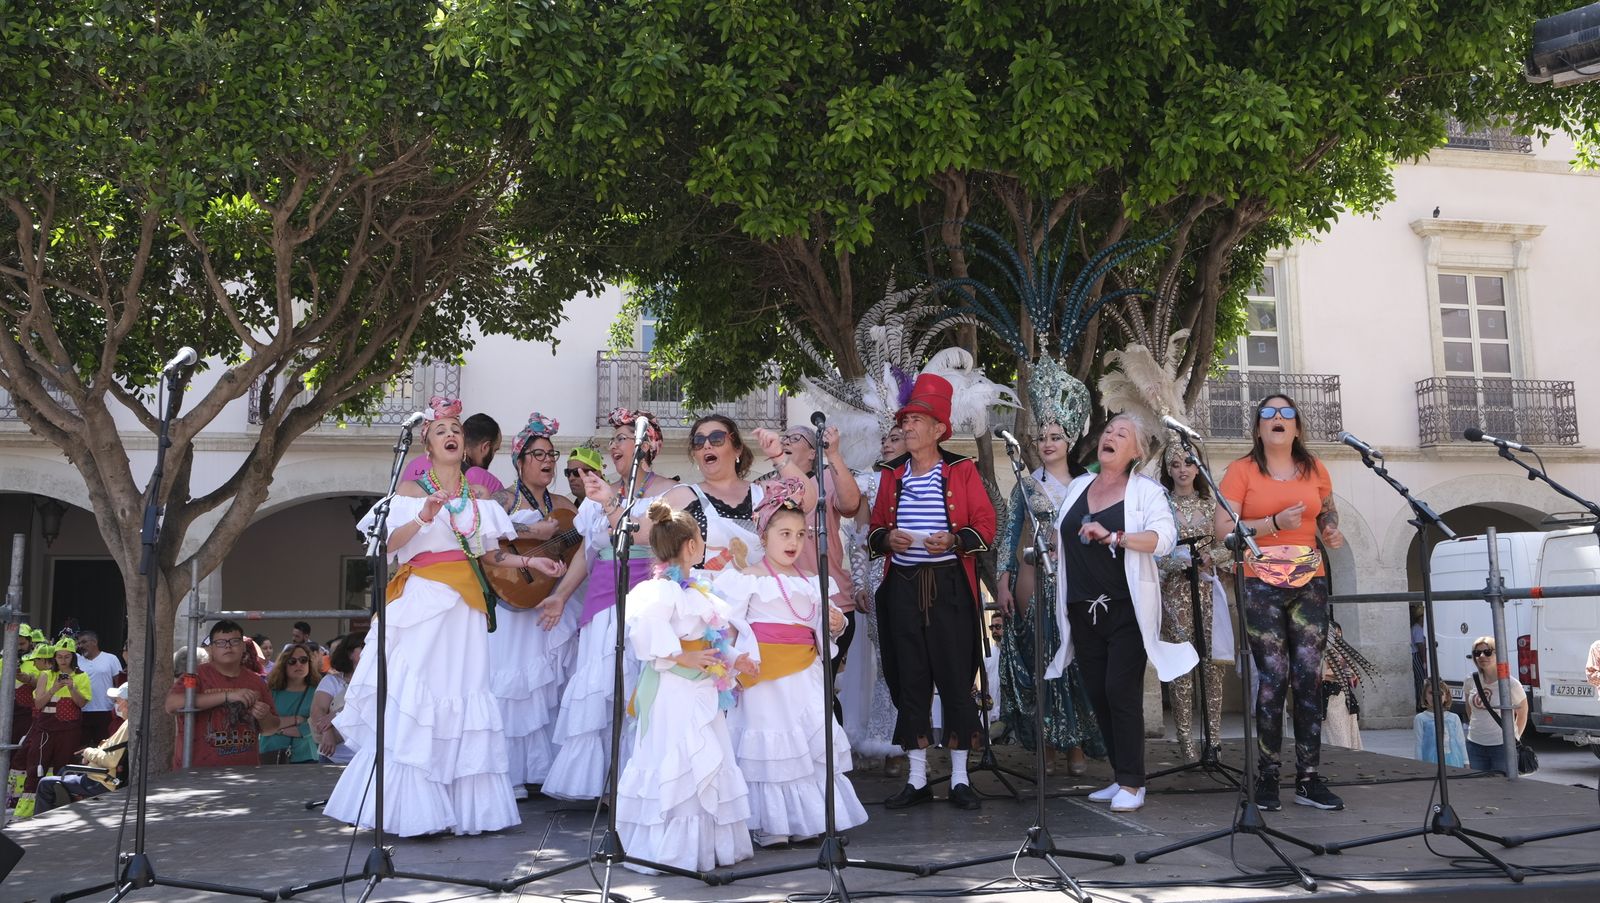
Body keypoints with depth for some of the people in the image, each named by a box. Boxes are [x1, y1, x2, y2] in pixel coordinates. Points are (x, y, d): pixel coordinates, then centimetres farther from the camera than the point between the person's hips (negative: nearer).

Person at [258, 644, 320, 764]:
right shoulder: (271, 691, 5)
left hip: (303, 760, -1)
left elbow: (310, 728, -11)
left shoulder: (316, 692, -1)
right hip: (269, 758, 1)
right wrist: (294, 720, -12)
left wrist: (277, 728, -5)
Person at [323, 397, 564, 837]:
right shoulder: (410, 491, 5)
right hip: (423, 601, -4)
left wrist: (531, 562, 8)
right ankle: (411, 810, -7)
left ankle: (463, 807, 6)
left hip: (465, 606, 4)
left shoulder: (478, 497, 16)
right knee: (413, 698, -11)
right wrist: (423, 518, -21)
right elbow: (387, 543, -7)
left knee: (464, 695, 1)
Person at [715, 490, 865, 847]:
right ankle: (769, 825, 7)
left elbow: (824, 622, 20)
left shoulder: (811, 580, 14)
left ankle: (807, 820, 16)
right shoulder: (749, 577, -4)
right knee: (769, 747, -3)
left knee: (813, 741, 5)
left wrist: (837, 623, -3)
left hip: (805, 671, 6)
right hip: (765, 673, -6)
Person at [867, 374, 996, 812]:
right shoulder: (892, 473, 12)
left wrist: (954, 540, -18)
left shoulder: (962, 470, 2)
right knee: (909, 679, 5)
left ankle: (960, 778, 9)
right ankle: (917, 779, 14)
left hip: (949, 586, -3)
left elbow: (986, 526, -1)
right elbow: (875, 529, 15)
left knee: (956, 677, -1)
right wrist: (887, 538, -7)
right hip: (903, 588, 3)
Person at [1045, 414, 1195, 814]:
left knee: (1121, 691, -10)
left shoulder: (1145, 490, -3)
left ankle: (1132, 784, -2)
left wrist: (1112, 536, -28)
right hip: (1082, 608, 6)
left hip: (1126, 608, -5)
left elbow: (1164, 537, -19)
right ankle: (1121, 776, 17)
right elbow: (1058, 535, 26)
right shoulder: (1078, 485, 14)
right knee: (1097, 693, 7)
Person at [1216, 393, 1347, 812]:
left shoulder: (1314, 469, 12)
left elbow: (1327, 511, 29)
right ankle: (1267, 777, 3)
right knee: (1273, 678, -7)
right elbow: (1223, 528, -7)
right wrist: (1274, 523, -17)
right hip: (1261, 585, -3)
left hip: (1309, 583, 4)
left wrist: (1331, 530, 7)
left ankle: (1309, 778, 5)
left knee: (1309, 676, 0)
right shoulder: (1242, 470, 0)